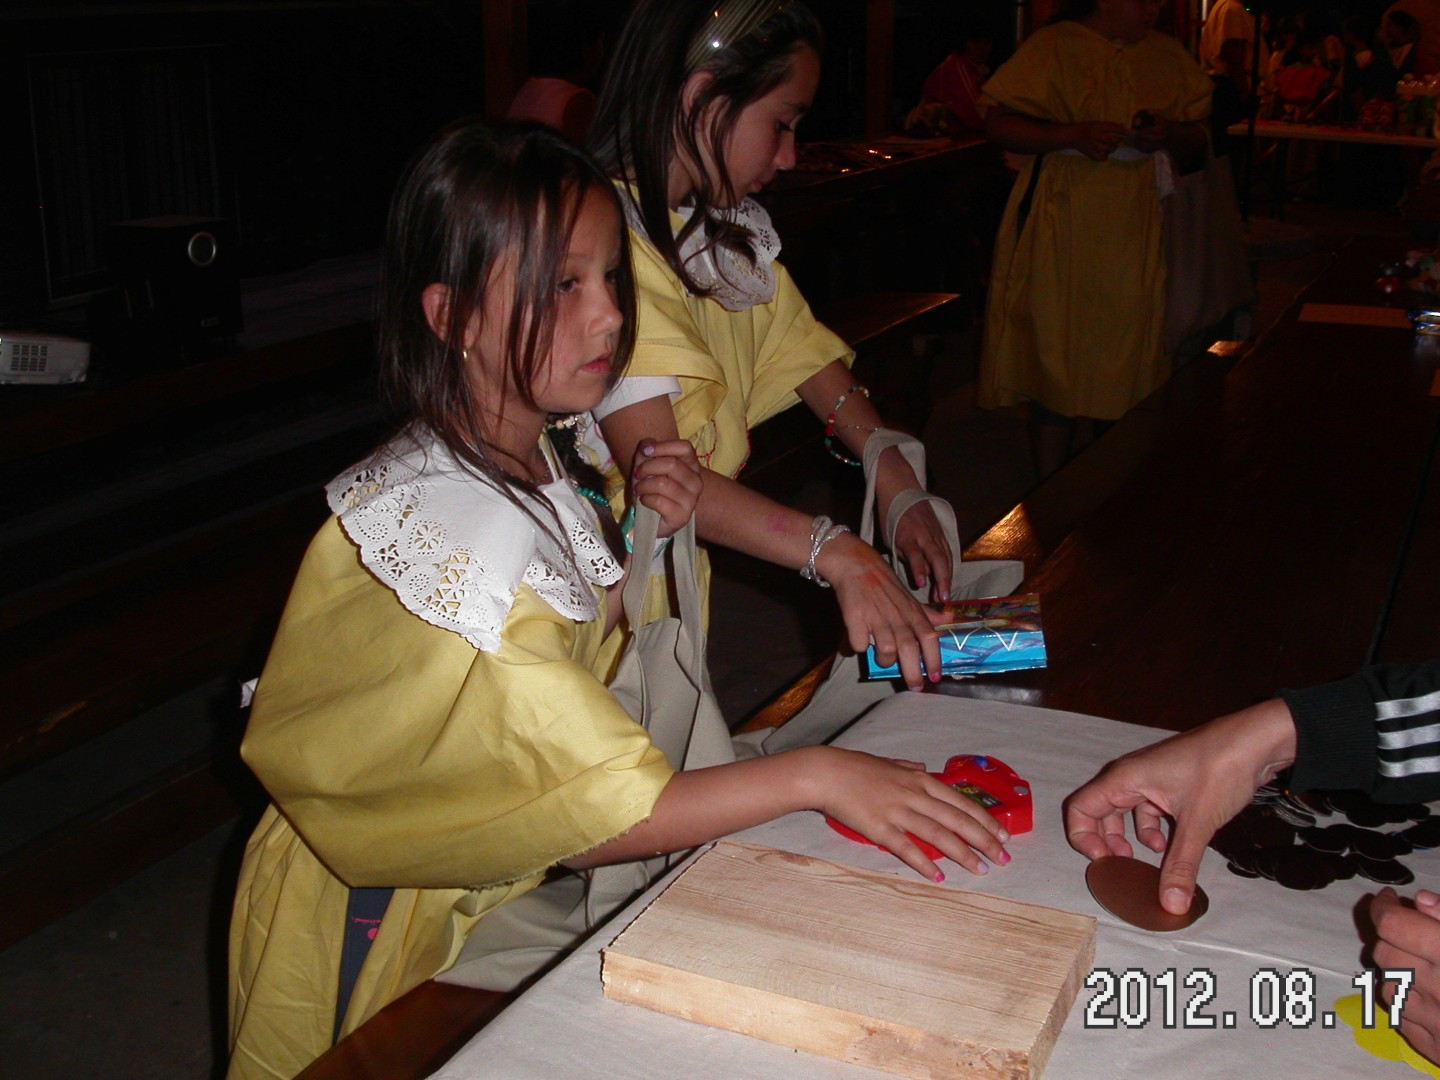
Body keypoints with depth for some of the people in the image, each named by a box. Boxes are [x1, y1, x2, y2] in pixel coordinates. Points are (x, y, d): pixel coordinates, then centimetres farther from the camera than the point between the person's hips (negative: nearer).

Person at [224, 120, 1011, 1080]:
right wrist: (812, 776, -30)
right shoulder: (451, 533, -28)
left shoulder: (530, 463, 0)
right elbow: (594, 819, -28)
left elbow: (583, 670, 8)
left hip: (493, 884, 8)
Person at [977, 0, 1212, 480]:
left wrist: (1168, 134, -9)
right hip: (1061, 234, -4)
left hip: (1134, 234, 4)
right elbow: (997, 124, -6)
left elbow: (1198, 141, 14)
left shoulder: (1168, 56, 11)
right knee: (1053, 356, -1)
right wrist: (1073, 135, -19)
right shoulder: (1053, 47, -2)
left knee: (1127, 365, 6)